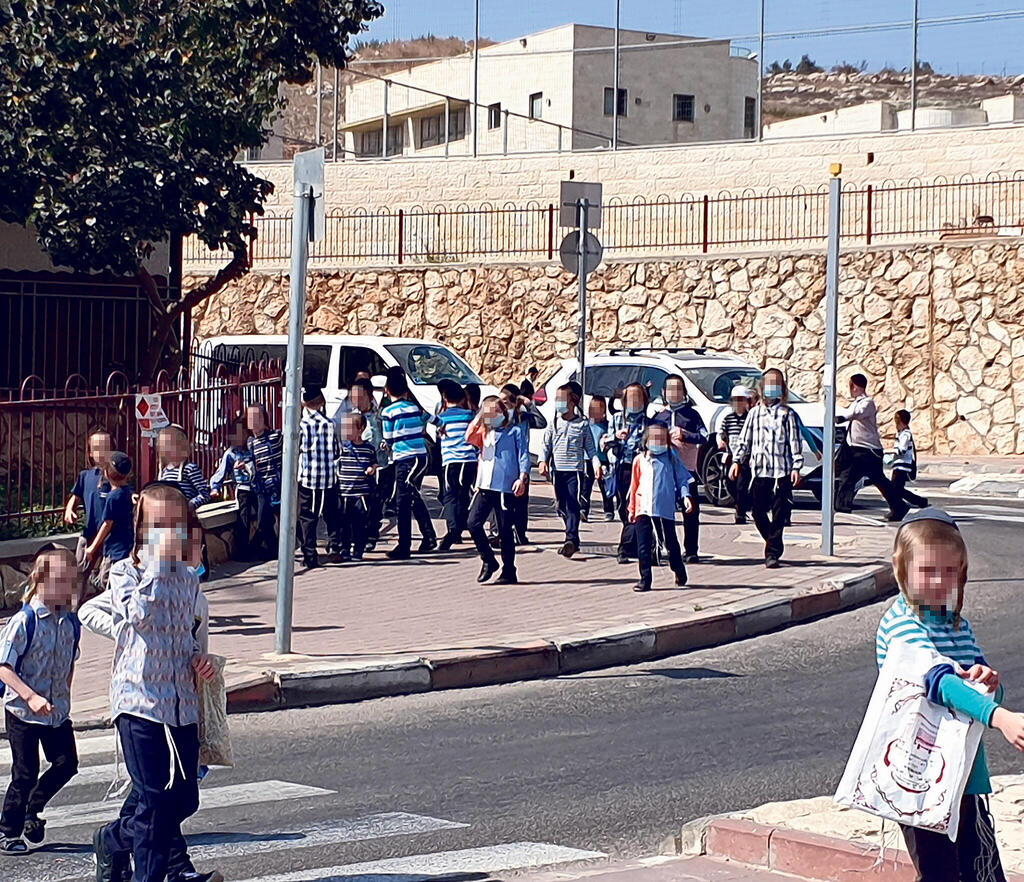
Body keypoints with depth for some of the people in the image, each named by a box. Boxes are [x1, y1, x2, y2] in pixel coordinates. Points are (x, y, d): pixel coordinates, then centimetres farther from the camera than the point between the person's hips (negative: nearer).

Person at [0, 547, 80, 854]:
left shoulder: (70, 622, 2)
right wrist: (30, 697, -27)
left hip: (57, 711, 6)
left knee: (66, 764, 4)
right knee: (25, 773, 0)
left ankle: (32, 809, 28)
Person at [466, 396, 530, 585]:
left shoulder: (514, 432, 7)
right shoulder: (484, 434, 19)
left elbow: (523, 456, 1)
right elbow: (469, 437, -1)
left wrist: (522, 477, -13)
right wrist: (479, 417, -4)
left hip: (505, 487, -4)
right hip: (485, 486, 4)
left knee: (505, 530, -1)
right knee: (474, 523, -9)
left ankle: (509, 572, 6)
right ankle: (488, 560, 9)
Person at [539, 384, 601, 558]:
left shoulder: (583, 424, 5)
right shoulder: (554, 423, 10)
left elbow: (590, 447, 7)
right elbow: (546, 444, 8)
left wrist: (596, 464, -6)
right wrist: (543, 460, -9)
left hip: (575, 469, -3)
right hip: (557, 470, 4)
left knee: (573, 504, -14)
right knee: (562, 505, 7)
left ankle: (571, 539, -22)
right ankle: (572, 537, 20)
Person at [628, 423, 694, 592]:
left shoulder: (671, 458, 4)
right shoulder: (639, 460, 8)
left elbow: (682, 478, 7)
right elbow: (634, 485, 13)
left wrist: (685, 496, -9)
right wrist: (632, 508, 14)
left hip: (665, 508, -1)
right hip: (643, 508, 1)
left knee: (671, 542, 8)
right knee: (643, 546, -2)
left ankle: (679, 571, 28)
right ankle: (645, 579, 3)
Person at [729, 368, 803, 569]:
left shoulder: (788, 414, 4)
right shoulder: (755, 413, 13)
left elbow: (795, 442, 1)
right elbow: (745, 440, 14)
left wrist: (796, 467, -7)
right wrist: (737, 461, 4)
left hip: (782, 471, -3)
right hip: (759, 471, 3)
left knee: (778, 515, -5)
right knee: (758, 512, 3)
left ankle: (773, 553, -3)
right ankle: (774, 546, 23)